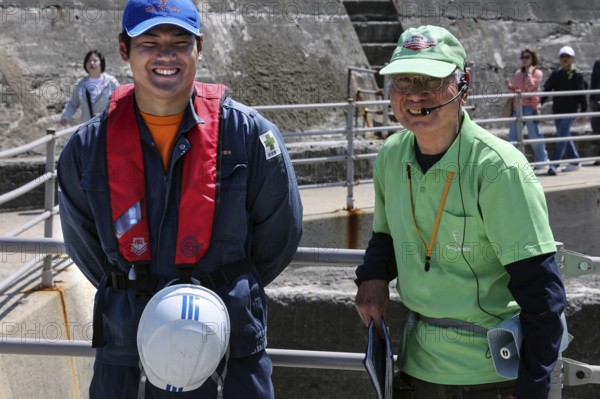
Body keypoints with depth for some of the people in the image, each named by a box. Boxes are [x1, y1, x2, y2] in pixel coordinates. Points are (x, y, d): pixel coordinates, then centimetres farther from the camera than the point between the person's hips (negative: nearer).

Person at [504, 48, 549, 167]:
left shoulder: (537, 73, -1)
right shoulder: (518, 73, 15)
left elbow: (531, 87, -16)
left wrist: (529, 73, -9)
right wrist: (509, 85, 1)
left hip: (530, 107, -6)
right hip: (518, 107, 6)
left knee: (535, 135, -1)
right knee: (512, 135, 3)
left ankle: (542, 160, 9)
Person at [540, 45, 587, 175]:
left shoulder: (577, 75, -3)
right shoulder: (556, 74, 8)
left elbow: (582, 95, -2)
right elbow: (547, 89, 6)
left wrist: (583, 111, -2)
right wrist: (540, 103, -6)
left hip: (570, 111, -5)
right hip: (557, 110, 5)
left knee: (562, 137, -12)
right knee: (564, 136, 13)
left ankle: (554, 165, -16)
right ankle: (575, 161, 27)